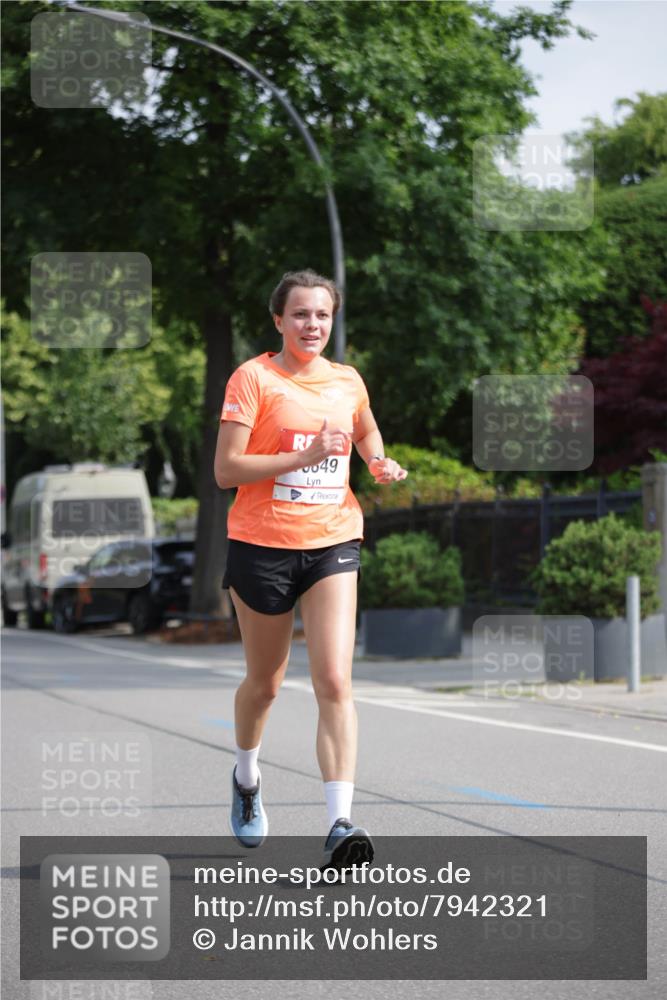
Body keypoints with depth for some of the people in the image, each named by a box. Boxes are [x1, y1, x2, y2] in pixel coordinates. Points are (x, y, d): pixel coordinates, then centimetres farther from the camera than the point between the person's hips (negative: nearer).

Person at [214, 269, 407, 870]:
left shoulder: (348, 381, 8)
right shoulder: (253, 377, -6)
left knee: (334, 682, -13)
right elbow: (226, 470, -13)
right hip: (263, 544, -2)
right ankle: (247, 777, 45)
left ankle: (340, 825, -20)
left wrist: (380, 464, 9)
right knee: (264, 682, 14)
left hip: (332, 543, 2)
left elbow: (368, 434, 31)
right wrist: (306, 455, -21)